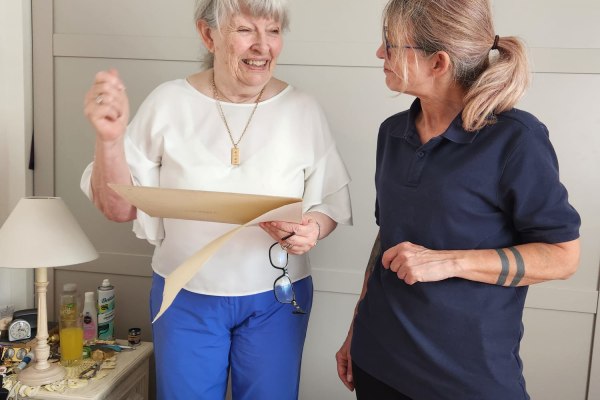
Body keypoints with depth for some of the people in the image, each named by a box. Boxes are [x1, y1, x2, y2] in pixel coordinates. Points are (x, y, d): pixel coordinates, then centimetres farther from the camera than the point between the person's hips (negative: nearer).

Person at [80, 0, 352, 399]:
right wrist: (109, 138, -21)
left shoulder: (304, 109, -5)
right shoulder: (168, 102, -7)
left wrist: (312, 230, -23)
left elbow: (331, 204, 0)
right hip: (185, 298, 0)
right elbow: (119, 208, -4)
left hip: (278, 298, 1)